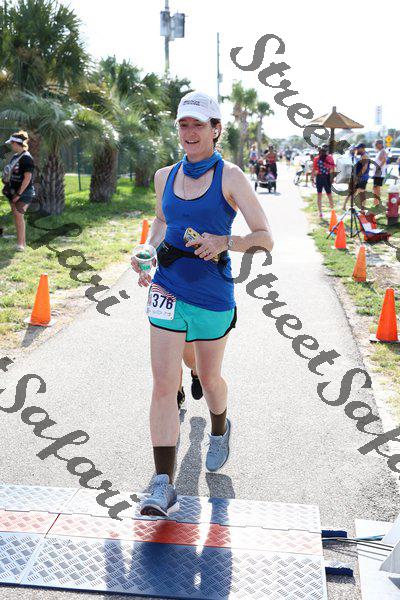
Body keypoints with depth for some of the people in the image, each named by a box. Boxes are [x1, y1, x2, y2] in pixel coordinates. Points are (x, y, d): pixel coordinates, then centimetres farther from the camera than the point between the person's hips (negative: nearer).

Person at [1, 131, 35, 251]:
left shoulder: (26, 158, -15)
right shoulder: (15, 156, 10)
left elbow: (28, 177, -20)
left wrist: (19, 194, -19)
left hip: (24, 192, -8)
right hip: (14, 191, 8)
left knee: (19, 215, -11)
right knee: (16, 216, 10)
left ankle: (20, 244, -7)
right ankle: (22, 241, 20)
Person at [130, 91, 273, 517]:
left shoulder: (230, 177, -8)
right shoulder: (165, 176, 6)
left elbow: (265, 238, -11)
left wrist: (223, 243, -28)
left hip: (212, 296, -3)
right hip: (167, 290, 3)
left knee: (208, 377, 16)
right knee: (163, 384, -7)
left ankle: (220, 429, 50)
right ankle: (163, 486, -3)